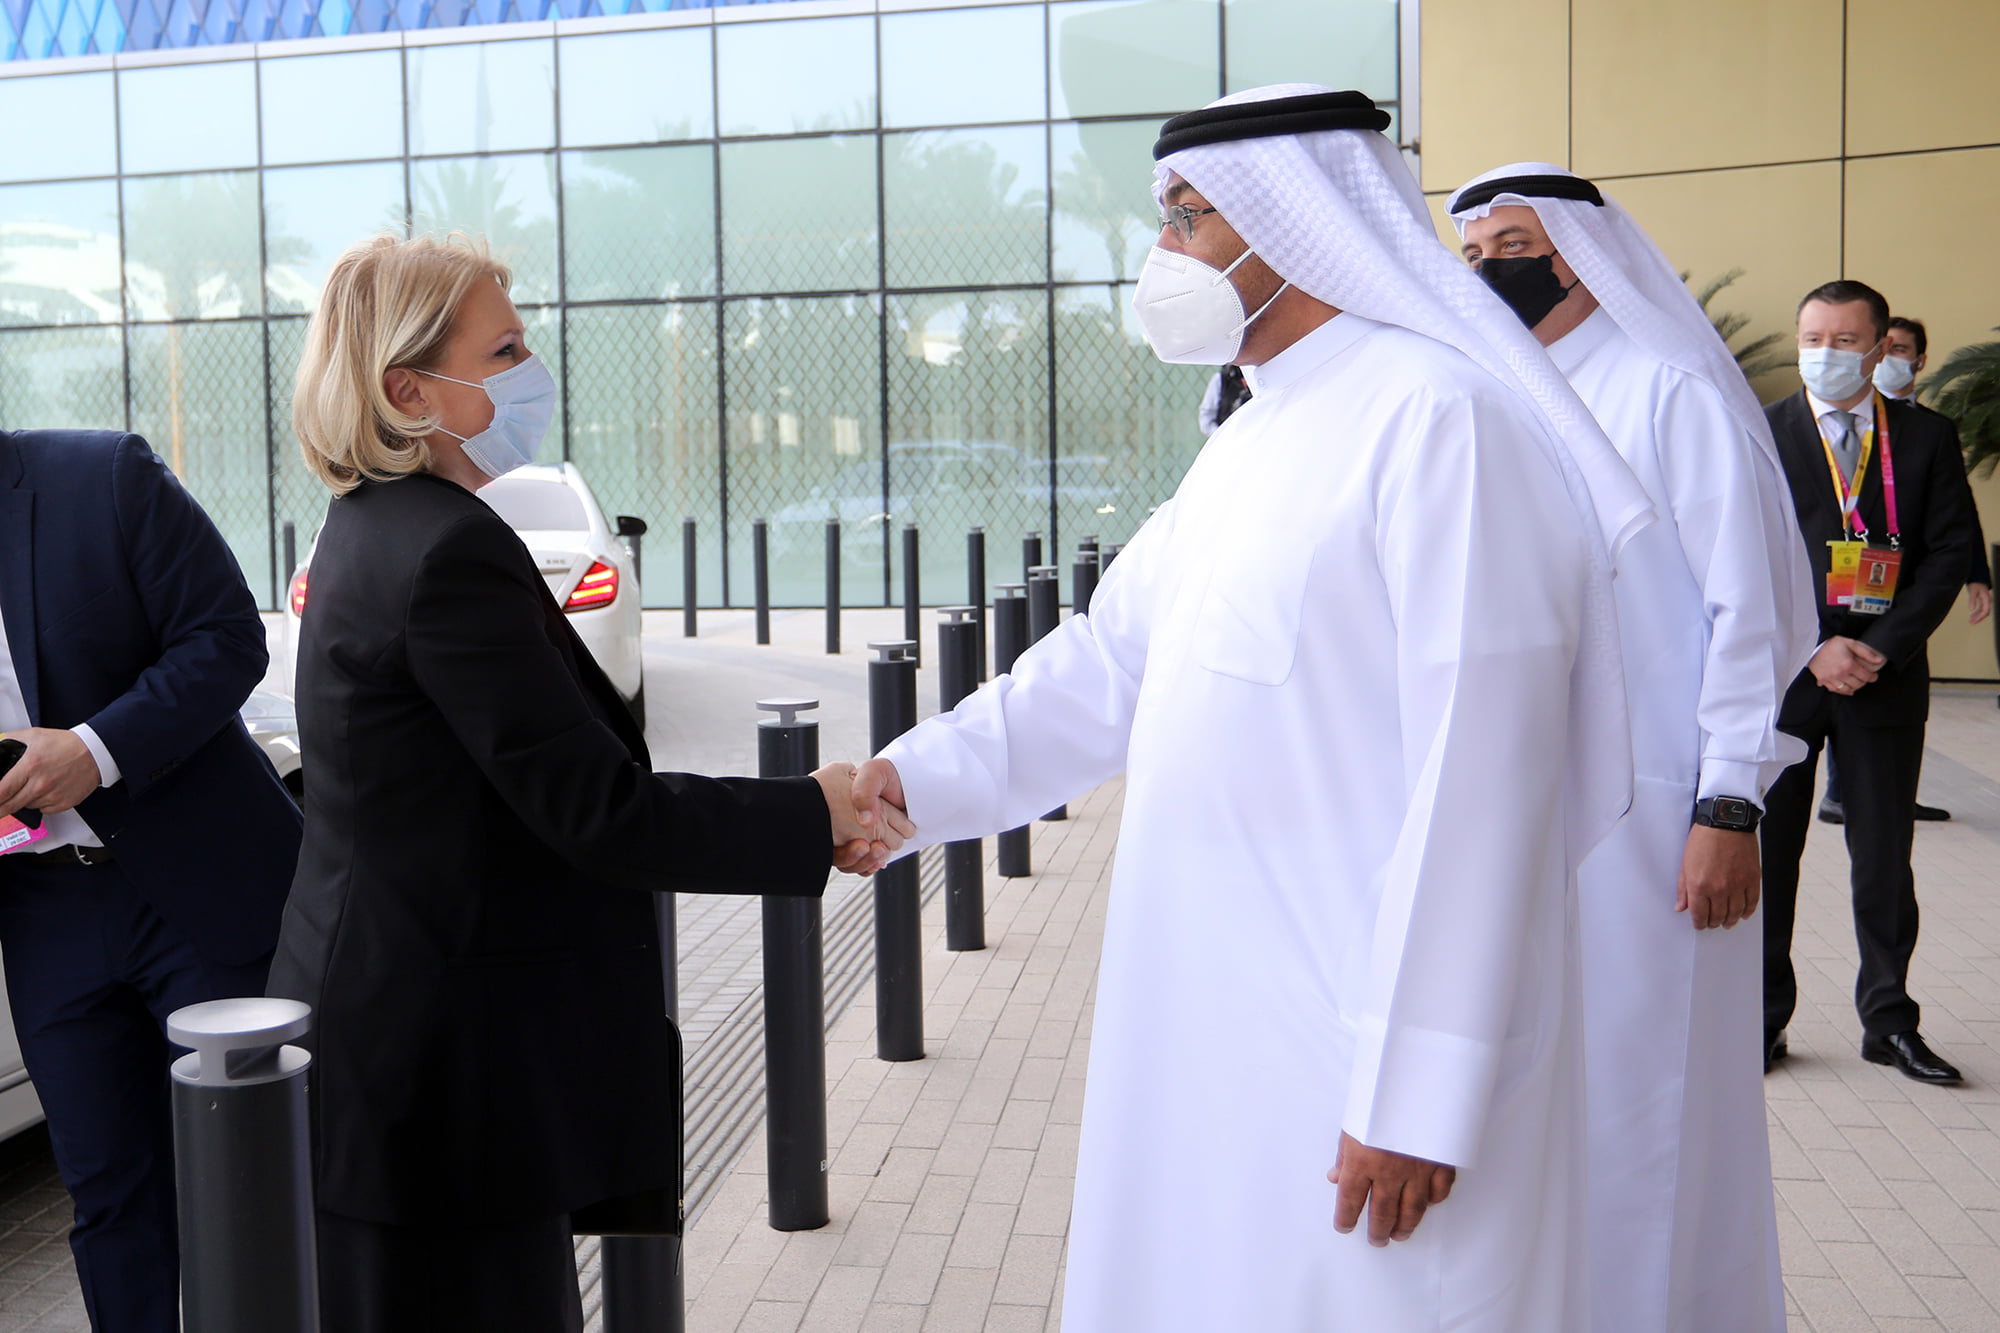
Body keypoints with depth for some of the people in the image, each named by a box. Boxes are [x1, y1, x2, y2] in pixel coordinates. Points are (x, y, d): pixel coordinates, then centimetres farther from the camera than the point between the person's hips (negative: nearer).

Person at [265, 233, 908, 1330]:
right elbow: (595, 810, -22)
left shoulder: (376, 529, 10)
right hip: (440, 1065, -10)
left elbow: (544, 775, 10)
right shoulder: (449, 552, -21)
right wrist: (809, 816, -12)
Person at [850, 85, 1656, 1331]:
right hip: (1219, 1029, 9)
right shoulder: (1251, 439, 13)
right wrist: (918, 780, 1)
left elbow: (1478, 776, -21)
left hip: (1350, 1050, -8)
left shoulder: (1436, 414, -17)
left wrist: (1416, 1093, -20)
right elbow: (1110, 663, 14)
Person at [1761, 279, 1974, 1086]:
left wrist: (1880, 649, -10)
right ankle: (1763, 1018, 16)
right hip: (1783, 674, -1)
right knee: (1766, 848, 4)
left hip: (1887, 677, 1)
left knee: (1884, 854, 7)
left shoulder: (1926, 440, 6)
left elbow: (1947, 558, 1)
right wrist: (1814, 651, -12)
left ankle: (1889, 1020, 20)